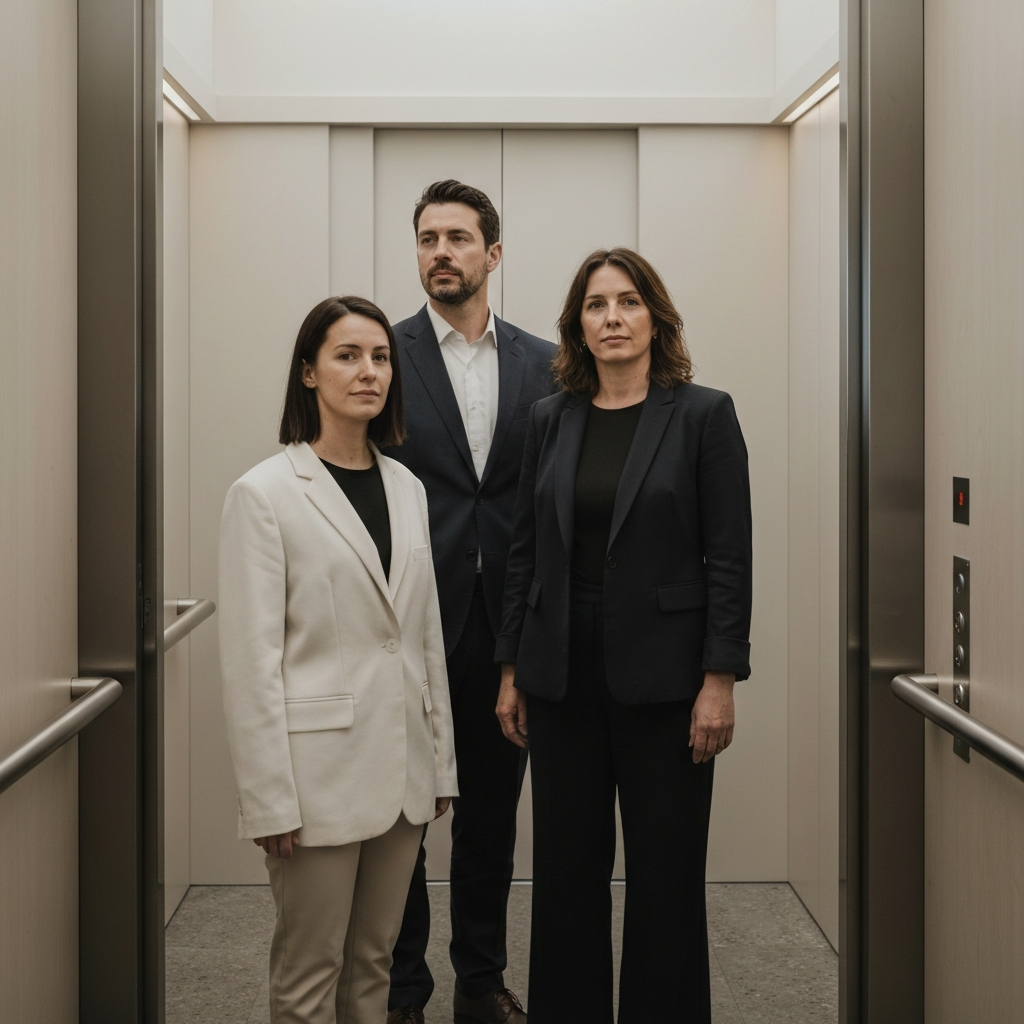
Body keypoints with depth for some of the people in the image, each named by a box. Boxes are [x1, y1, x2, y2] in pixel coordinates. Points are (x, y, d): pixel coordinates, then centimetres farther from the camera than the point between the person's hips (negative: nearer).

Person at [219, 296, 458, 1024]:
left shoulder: (407, 487, 9)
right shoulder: (264, 493, -8)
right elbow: (251, 656, -11)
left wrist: (441, 759, 11)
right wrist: (270, 797, -13)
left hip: (402, 767, 5)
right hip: (320, 770, -5)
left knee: (373, 963, 16)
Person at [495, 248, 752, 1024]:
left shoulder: (702, 415, -4)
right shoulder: (551, 420, 7)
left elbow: (729, 557, -7)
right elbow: (526, 551, 10)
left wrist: (720, 680, -11)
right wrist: (511, 670, 7)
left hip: (661, 674, -3)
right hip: (564, 673, 4)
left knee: (664, 872, 6)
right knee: (565, 867, 11)